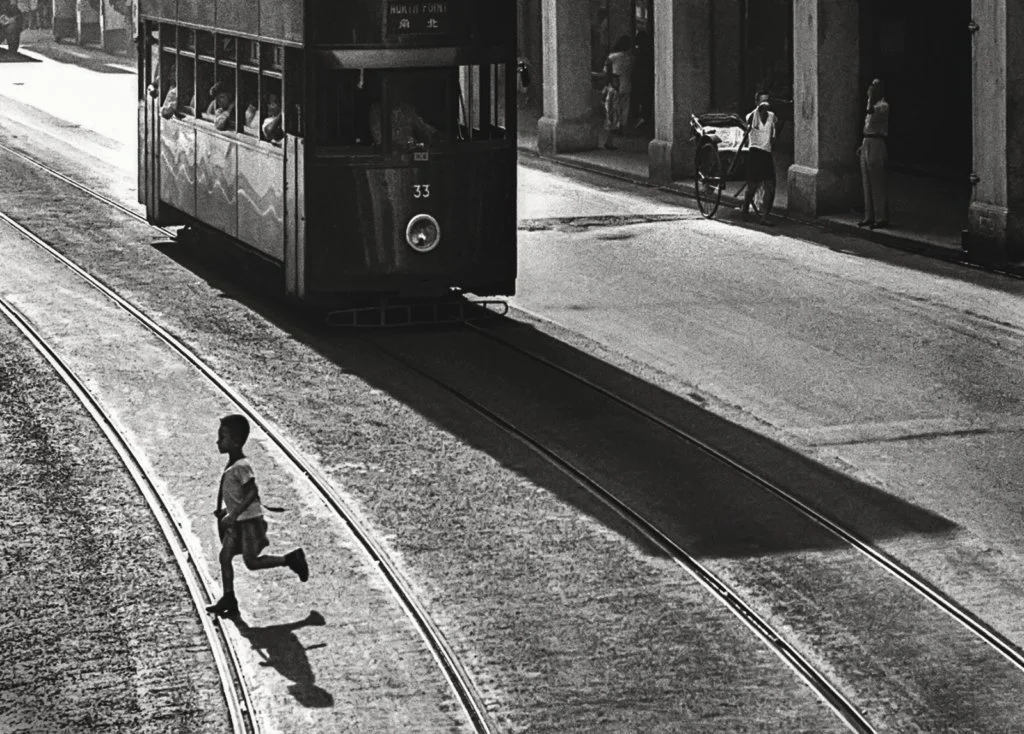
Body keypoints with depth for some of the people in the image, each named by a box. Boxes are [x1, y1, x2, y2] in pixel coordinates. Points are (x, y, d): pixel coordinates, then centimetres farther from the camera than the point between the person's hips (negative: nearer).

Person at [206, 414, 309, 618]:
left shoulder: (241, 467, -20)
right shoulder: (231, 465, 10)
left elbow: (252, 492, -26)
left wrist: (234, 514, -28)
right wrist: (226, 510, 18)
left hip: (249, 519, -9)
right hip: (237, 522, 9)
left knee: (251, 561, -6)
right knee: (225, 555, 2)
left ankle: (291, 559, 8)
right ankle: (228, 599, 5)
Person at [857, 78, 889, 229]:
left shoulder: (883, 106, -11)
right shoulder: (873, 106, 17)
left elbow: (870, 111, -30)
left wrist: (871, 98, -19)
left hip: (877, 145, -9)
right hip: (867, 145, 9)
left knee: (877, 184, -6)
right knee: (867, 183, 10)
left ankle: (881, 218, -2)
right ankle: (869, 216, 16)